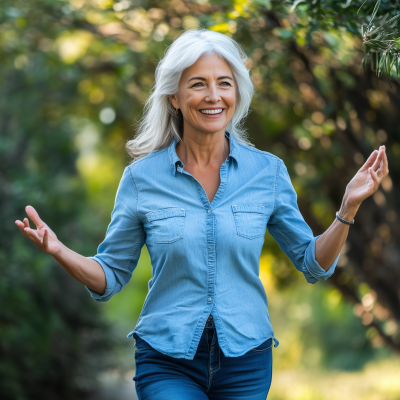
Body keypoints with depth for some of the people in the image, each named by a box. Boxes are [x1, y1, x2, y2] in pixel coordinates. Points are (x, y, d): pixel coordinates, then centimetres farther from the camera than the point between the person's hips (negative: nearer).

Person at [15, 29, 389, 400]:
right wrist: (58, 251, -16)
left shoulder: (267, 171, -1)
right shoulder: (141, 177, -4)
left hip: (246, 360, 2)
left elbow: (313, 263, 6)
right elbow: (110, 278, 2)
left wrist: (349, 207, -8)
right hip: (168, 363, -2)